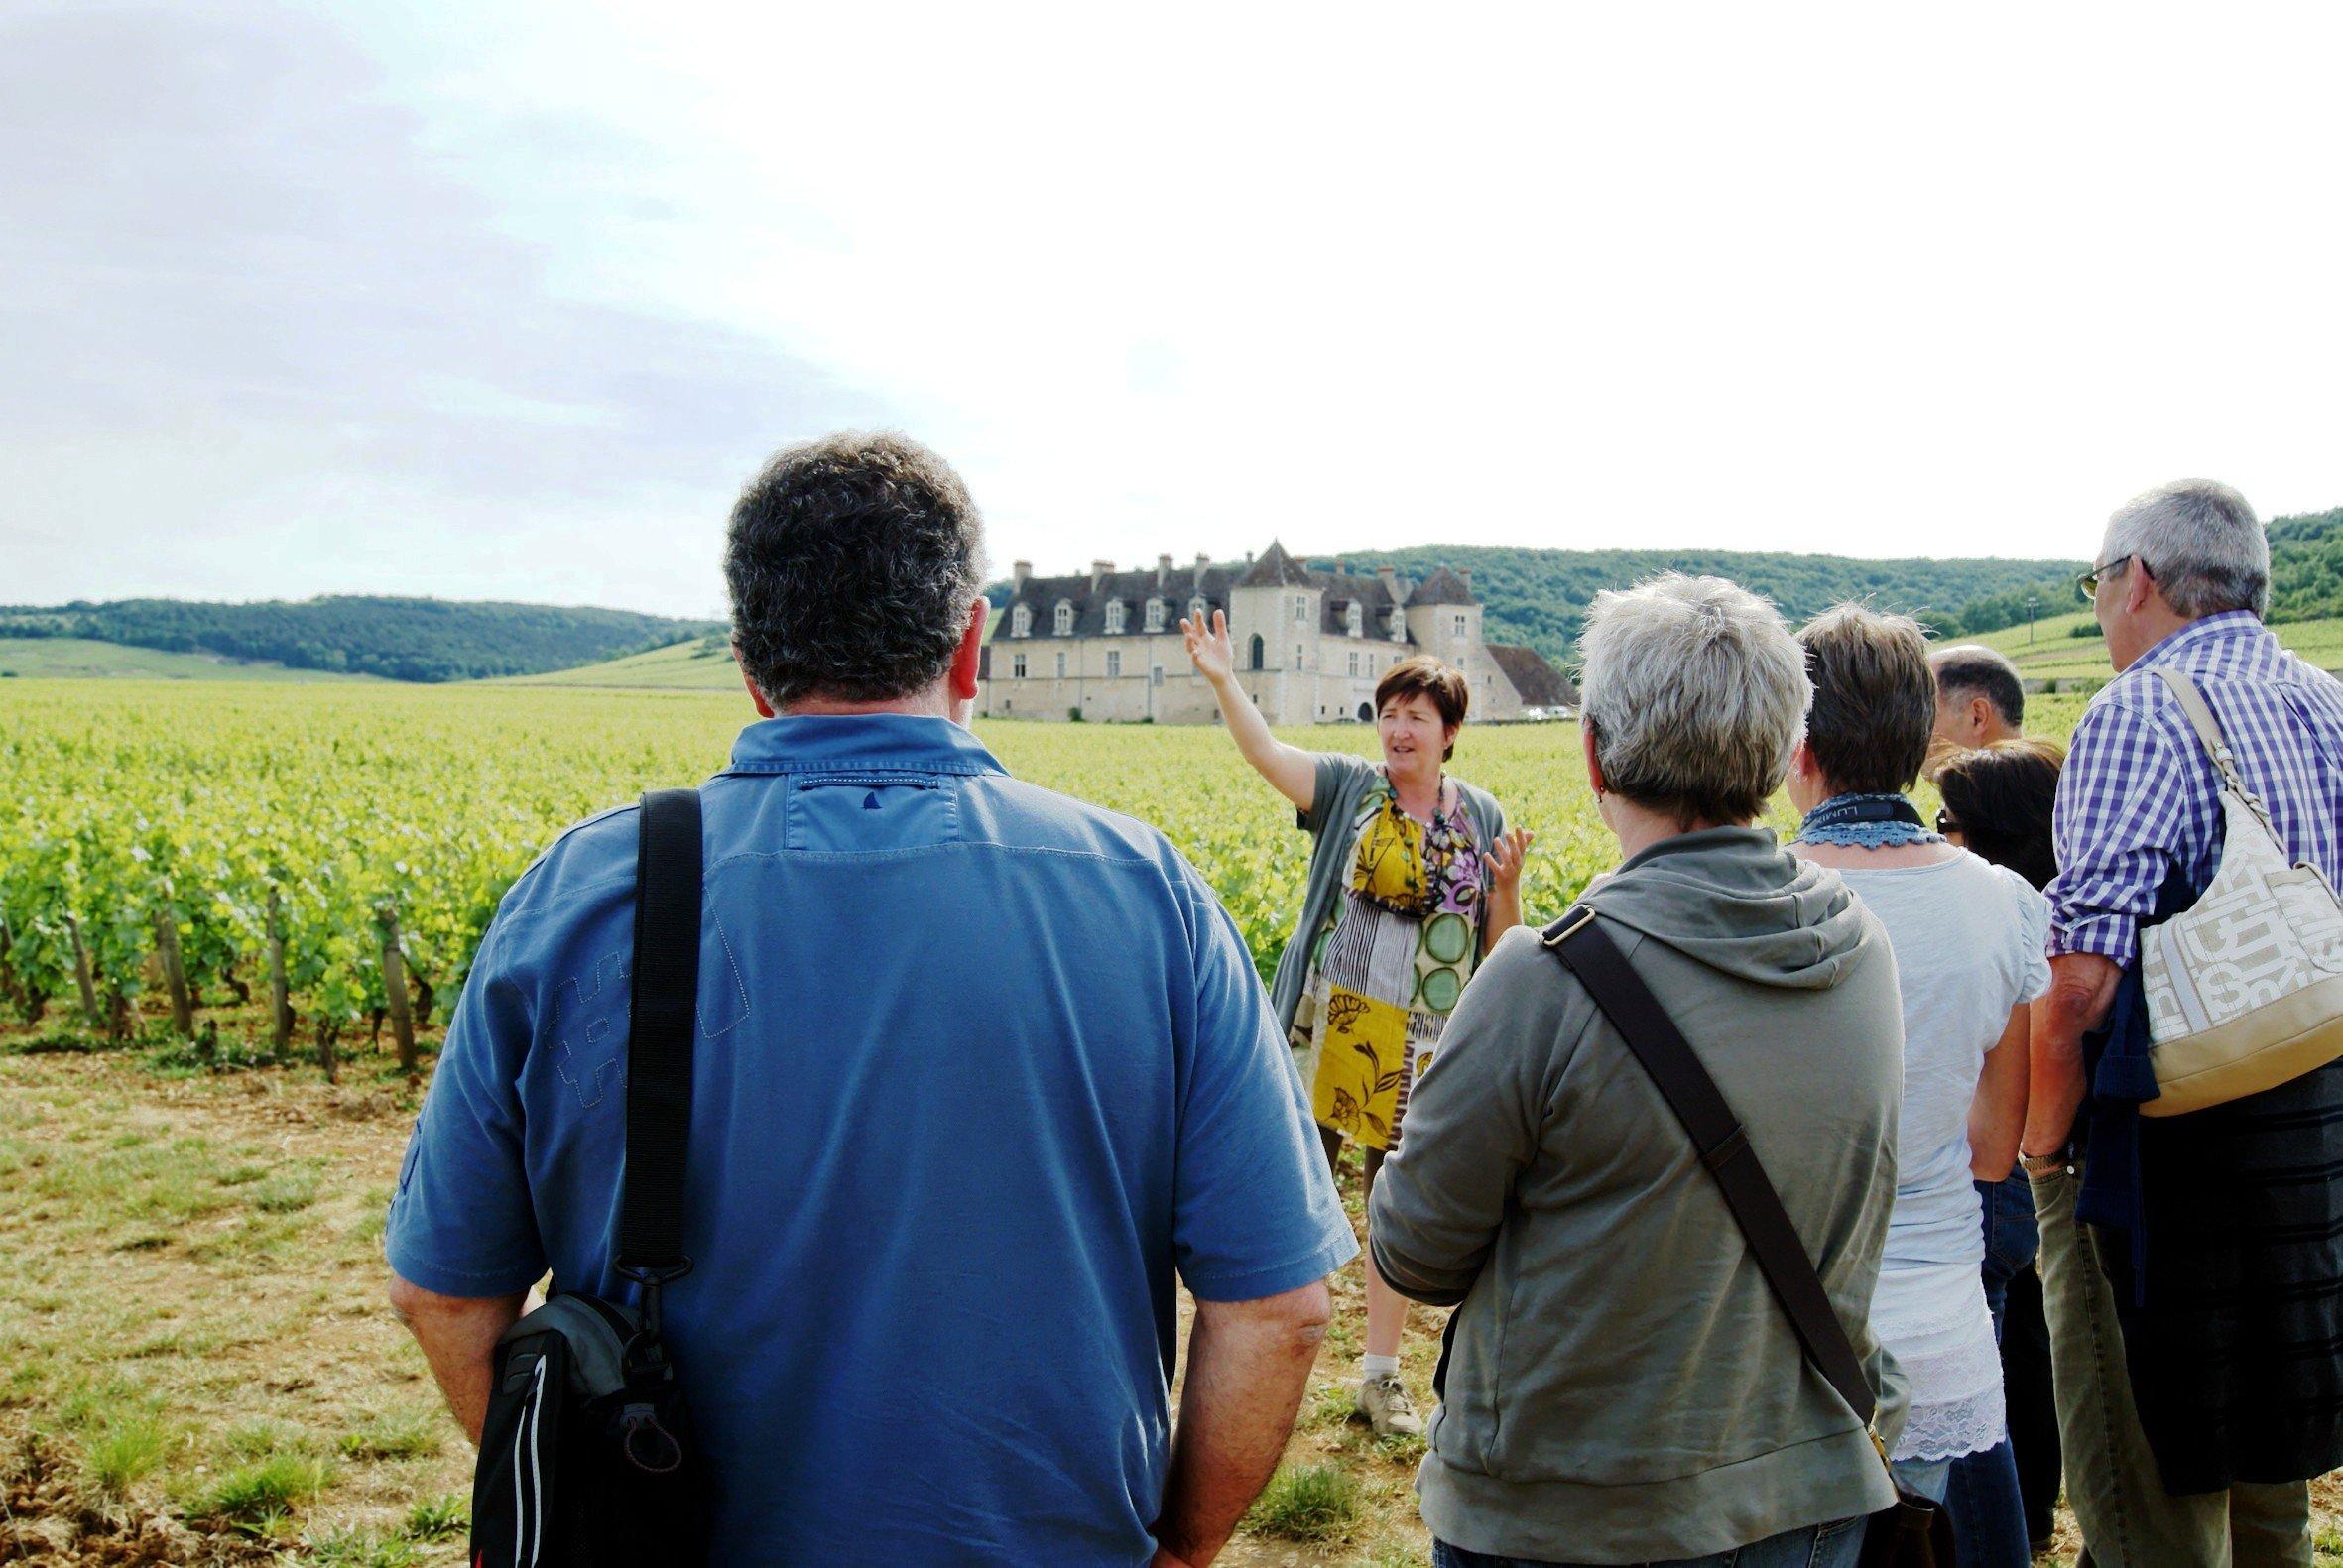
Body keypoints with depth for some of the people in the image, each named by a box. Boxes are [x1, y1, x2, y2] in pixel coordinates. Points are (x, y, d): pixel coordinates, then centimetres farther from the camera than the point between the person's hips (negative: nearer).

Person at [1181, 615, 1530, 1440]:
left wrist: (1508, 886, -11)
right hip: (1329, 1026, -2)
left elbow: (1499, 943, 8)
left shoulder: (1482, 816, 4)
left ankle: (1380, 1372, 29)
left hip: (1421, 1046, 2)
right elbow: (1266, 751, -17)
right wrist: (1222, 680, -31)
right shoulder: (1347, 786, -1)